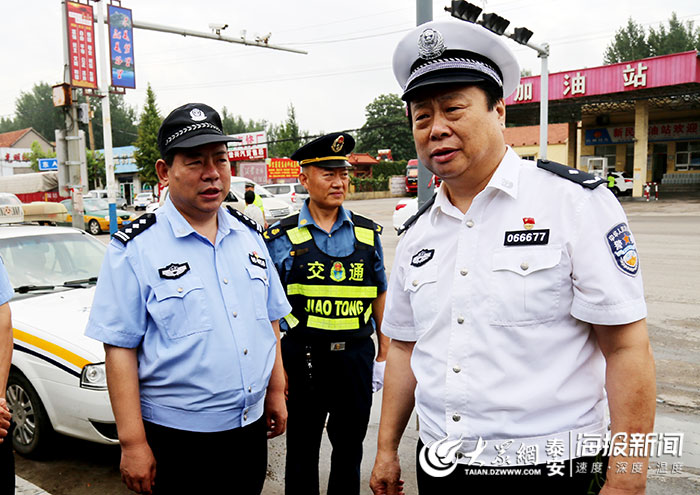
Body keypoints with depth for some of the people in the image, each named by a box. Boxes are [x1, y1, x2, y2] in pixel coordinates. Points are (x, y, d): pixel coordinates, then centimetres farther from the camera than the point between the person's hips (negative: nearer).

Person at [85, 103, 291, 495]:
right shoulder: (135, 249, -12)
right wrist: (132, 443, -14)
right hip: (176, 440, -5)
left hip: (251, 427, 5)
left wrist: (276, 391, 12)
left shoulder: (249, 234, 4)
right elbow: (120, 350, -13)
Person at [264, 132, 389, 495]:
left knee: (350, 448, 17)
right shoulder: (282, 237, -3)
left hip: (357, 356, 3)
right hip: (303, 357, -2)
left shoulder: (367, 233, 5)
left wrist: (383, 355, 9)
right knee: (302, 451, 13)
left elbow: (380, 296, 11)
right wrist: (276, 366, -6)